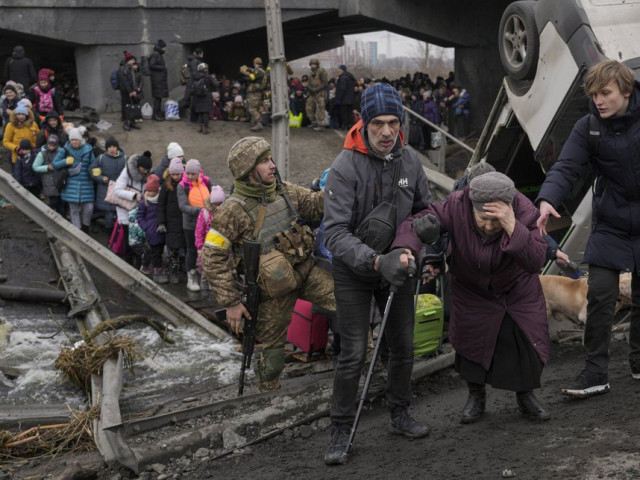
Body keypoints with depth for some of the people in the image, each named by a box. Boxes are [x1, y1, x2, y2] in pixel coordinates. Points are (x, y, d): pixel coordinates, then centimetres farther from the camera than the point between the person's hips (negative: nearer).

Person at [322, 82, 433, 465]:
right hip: (354, 271, -5)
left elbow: (426, 211, 8)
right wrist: (375, 261, -38)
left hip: (397, 265, 5)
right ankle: (342, 431, 10)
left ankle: (400, 414, 32)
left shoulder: (410, 161, -6)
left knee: (403, 346, 13)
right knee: (354, 353, -5)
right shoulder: (345, 167, -22)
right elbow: (336, 231, -26)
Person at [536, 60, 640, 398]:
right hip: (609, 227, 0)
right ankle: (595, 373, 3)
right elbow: (567, 167, -18)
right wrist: (548, 199, -36)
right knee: (599, 298, -6)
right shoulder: (587, 127, -8)